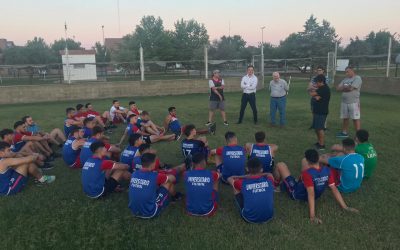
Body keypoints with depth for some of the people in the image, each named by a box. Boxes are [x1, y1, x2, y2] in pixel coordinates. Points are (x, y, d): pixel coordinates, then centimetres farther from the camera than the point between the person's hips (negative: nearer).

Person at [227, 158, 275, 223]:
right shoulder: (268, 180, -5)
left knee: (236, 188, 14)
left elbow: (230, 179, 14)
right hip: (269, 217, 3)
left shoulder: (243, 183, -9)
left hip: (249, 218, -2)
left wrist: (245, 177, 22)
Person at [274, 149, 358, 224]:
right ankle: (299, 180, 39)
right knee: (303, 161, 13)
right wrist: (345, 207, -12)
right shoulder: (327, 171, -21)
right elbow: (334, 189, -20)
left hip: (296, 194, -6)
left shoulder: (307, 174, -39)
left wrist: (312, 216, -44)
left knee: (280, 165, 5)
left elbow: (311, 195, -43)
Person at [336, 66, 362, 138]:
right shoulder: (345, 79, 16)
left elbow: (351, 88, -19)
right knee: (345, 118, 14)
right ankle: (345, 132, 25)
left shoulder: (357, 78, -7)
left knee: (356, 119, -4)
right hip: (344, 102, 7)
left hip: (353, 102, -7)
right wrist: (346, 88, -8)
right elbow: (338, 88, 8)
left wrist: (343, 88, 0)